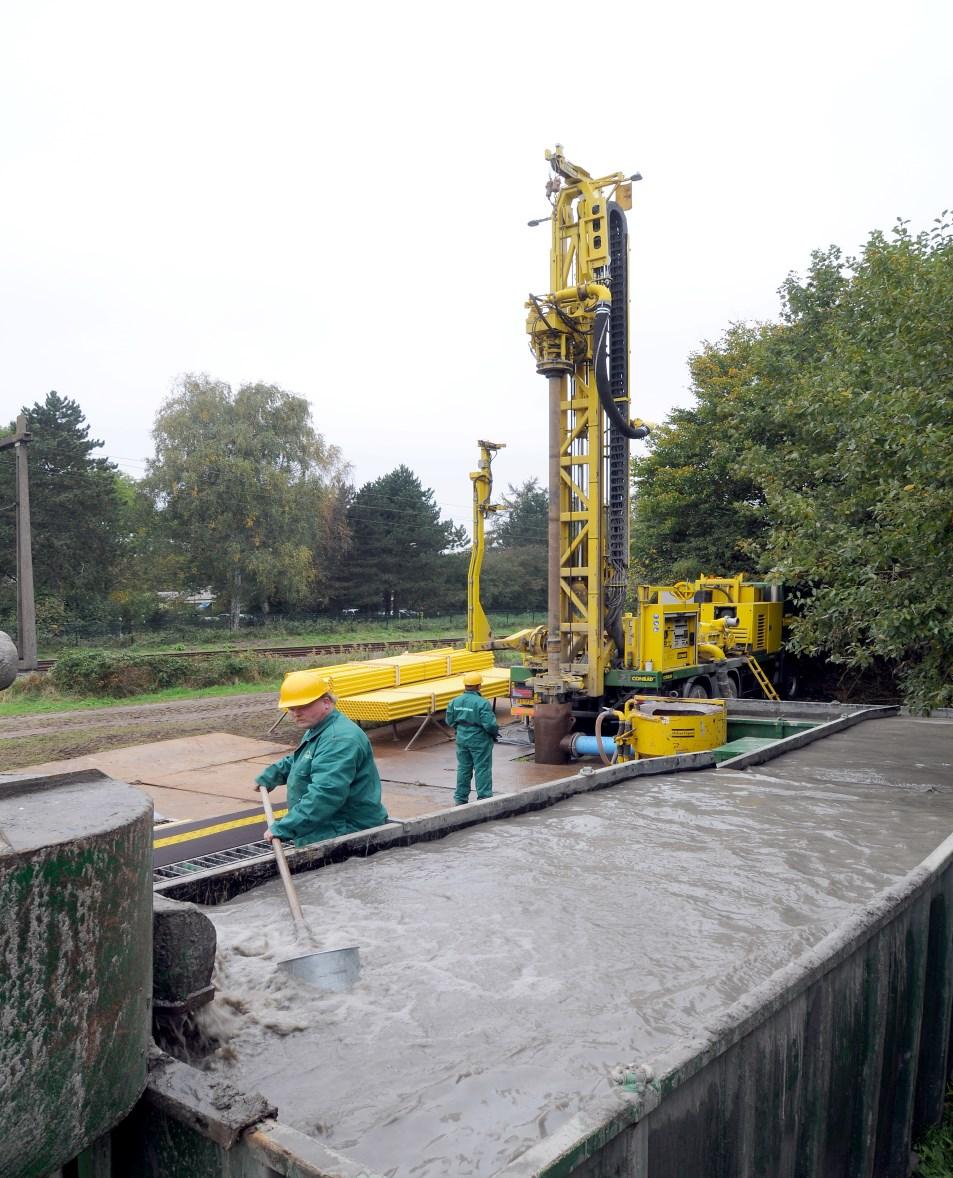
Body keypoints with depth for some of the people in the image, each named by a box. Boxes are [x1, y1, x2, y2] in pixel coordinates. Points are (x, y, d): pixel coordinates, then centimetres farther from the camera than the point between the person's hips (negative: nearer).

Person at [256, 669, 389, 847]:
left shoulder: (339, 740, -20)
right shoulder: (318, 730, 18)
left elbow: (325, 794, -30)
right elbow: (296, 761, 41)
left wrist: (283, 829, -30)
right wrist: (268, 776, 38)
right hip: (328, 823, 11)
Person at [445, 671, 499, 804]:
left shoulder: (455, 702, -2)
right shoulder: (482, 703, -20)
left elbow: (450, 721, 6)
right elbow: (489, 724, -22)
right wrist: (495, 732, -1)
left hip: (462, 739, 6)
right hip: (479, 741, -5)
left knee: (463, 769, 16)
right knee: (482, 769, 5)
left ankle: (460, 799, 24)